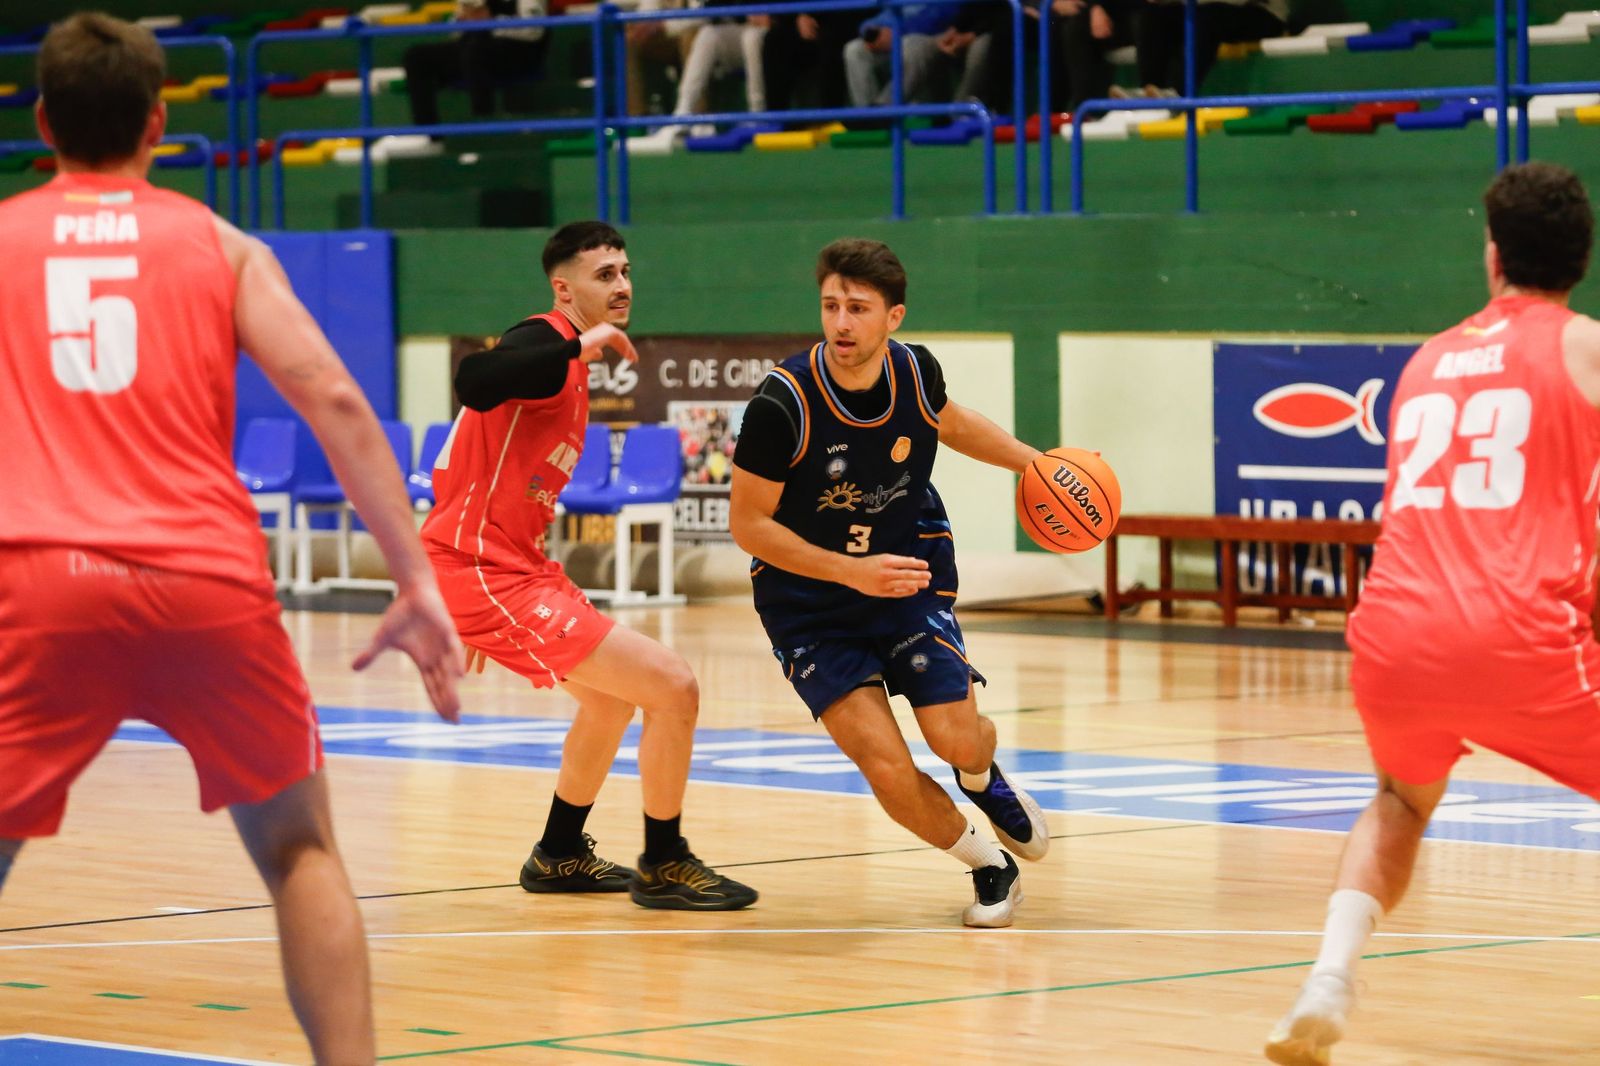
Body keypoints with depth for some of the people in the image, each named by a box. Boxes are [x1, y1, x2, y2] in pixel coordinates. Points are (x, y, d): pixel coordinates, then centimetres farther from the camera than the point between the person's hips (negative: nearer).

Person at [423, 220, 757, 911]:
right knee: (673, 687, -12)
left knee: (611, 698, 30)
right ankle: (663, 867, 3)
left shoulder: (570, 364, 18)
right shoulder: (547, 342, -13)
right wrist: (582, 345, -34)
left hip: (512, 568, 11)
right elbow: (475, 383, -37)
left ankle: (560, 856, 44)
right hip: (483, 573, -11)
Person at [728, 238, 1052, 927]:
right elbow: (747, 523, -18)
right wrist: (853, 571, -25)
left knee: (957, 740, -11)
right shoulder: (782, 404, -25)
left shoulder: (916, 372, -11)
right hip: (809, 604, -3)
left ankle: (982, 778, 29)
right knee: (888, 770, -16)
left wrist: (1035, 462, 9)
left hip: (911, 577, 3)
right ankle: (988, 864, 13)